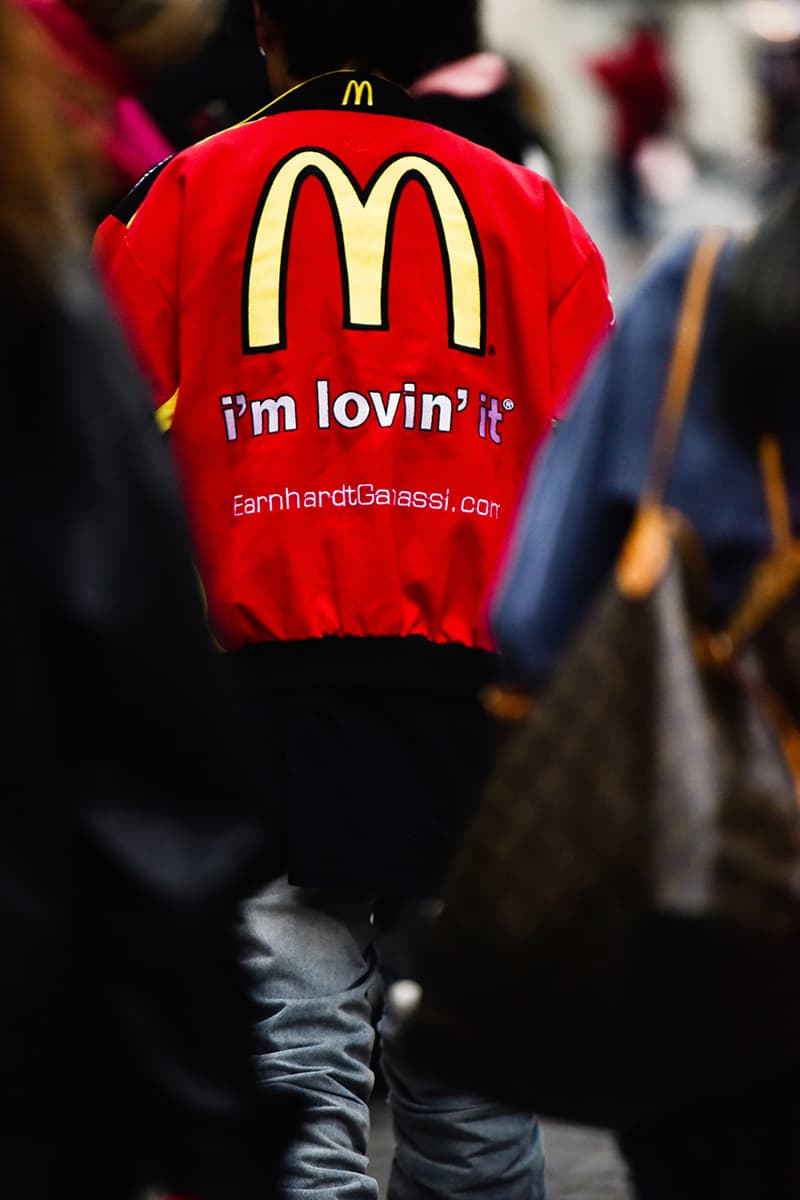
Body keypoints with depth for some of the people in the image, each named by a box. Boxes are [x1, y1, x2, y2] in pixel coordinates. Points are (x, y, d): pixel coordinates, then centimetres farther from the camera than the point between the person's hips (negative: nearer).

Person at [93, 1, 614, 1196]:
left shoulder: (175, 199, 6)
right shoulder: (528, 212, 9)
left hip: (260, 695, -1)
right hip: (475, 707, 1)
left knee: (293, 1091, -2)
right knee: (471, 1101, 11)